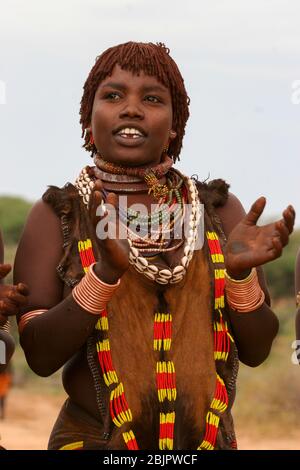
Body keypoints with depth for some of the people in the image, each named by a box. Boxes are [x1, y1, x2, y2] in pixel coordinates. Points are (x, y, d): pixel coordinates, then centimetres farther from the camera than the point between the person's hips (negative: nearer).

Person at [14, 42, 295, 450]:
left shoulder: (218, 208, 1)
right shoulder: (56, 216, -4)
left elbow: (256, 349, 0)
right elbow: (40, 356, -12)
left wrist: (241, 271, -18)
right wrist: (107, 270, -24)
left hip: (209, 440, 2)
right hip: (93, 438, -2)